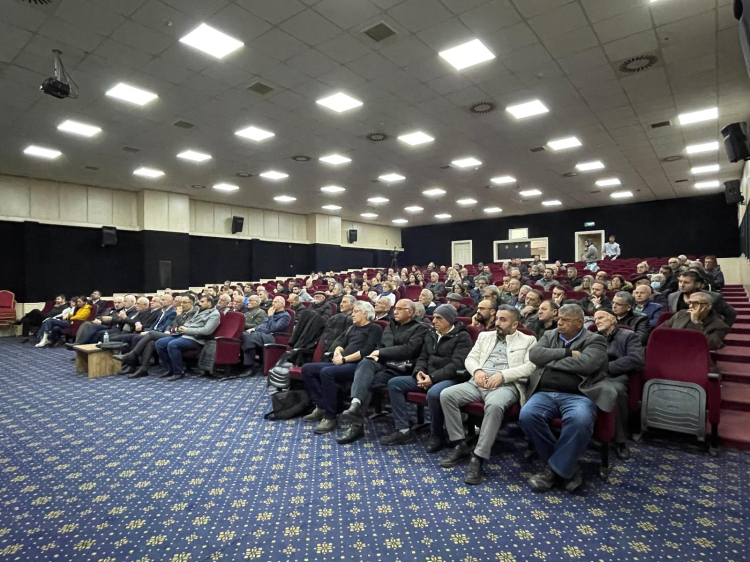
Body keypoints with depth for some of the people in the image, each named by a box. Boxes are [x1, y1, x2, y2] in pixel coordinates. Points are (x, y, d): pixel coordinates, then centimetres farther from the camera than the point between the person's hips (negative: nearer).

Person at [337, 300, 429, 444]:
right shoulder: (391, 325, 24)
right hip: (382, 362, 5)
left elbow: (408, 350, -12)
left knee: (366, 383, -28)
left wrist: (380, 352, -10)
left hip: (399, 368, -5)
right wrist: (376, 354, -3)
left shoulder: (420, 328, 2)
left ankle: (356, 424, -26)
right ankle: (355, 404, -47)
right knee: (365, 364, -31)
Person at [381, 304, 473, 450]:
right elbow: (422, 358, 17)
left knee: (433, 393, -40)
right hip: (428, 377, 7)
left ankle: (437, 435, -14)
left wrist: (433, 377, -22)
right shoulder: (431, 335, 17)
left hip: (450, 378, -7)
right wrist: (419, 372, -6)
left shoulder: (462, 337, -5)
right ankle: (403, 430, -7)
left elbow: (457, 364, -16)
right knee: (394, 383, -7)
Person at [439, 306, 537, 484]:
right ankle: (461, 446, -8)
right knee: (446, 394, -20)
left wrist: (503, 375, -16)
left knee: (495, 405, -39)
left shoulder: (528, 341, 10)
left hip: (507, 385, -4)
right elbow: (470, 358, 17)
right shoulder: (485, 336, 23)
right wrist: (477, 370, -6)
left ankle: (478, 457, -28)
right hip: (479, 383, 5)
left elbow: (530, 367, -5)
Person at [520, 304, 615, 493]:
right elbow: (534, 355, 1)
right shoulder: (549, 336, 20)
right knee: (527, 415, -27)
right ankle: (567, 465, -5)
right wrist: (567, 353, -4)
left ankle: (556, 467, -12)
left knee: (580, 419, -37)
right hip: (545, 393, 3)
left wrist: (551, 361, -2)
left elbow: (586, 364, -12)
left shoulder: (595, 340, 8)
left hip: (578, 395, -3)